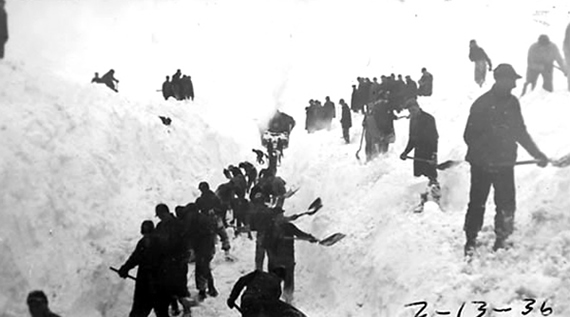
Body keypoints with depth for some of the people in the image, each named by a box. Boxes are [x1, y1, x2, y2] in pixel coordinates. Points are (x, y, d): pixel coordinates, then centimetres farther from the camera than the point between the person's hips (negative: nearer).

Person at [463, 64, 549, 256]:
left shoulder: (512, 103, 6)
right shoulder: (482, 104, -11)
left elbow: (520, 132, 16)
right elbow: (469, 136, -11)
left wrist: (537, 154, 15)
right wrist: (482, 155, -23)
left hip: (505, 164, 4)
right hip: (482, 165, -4)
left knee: (507, 205, 3)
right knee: (477, 204, 4)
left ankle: (501, 240, 19)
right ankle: (470, 242, 18)